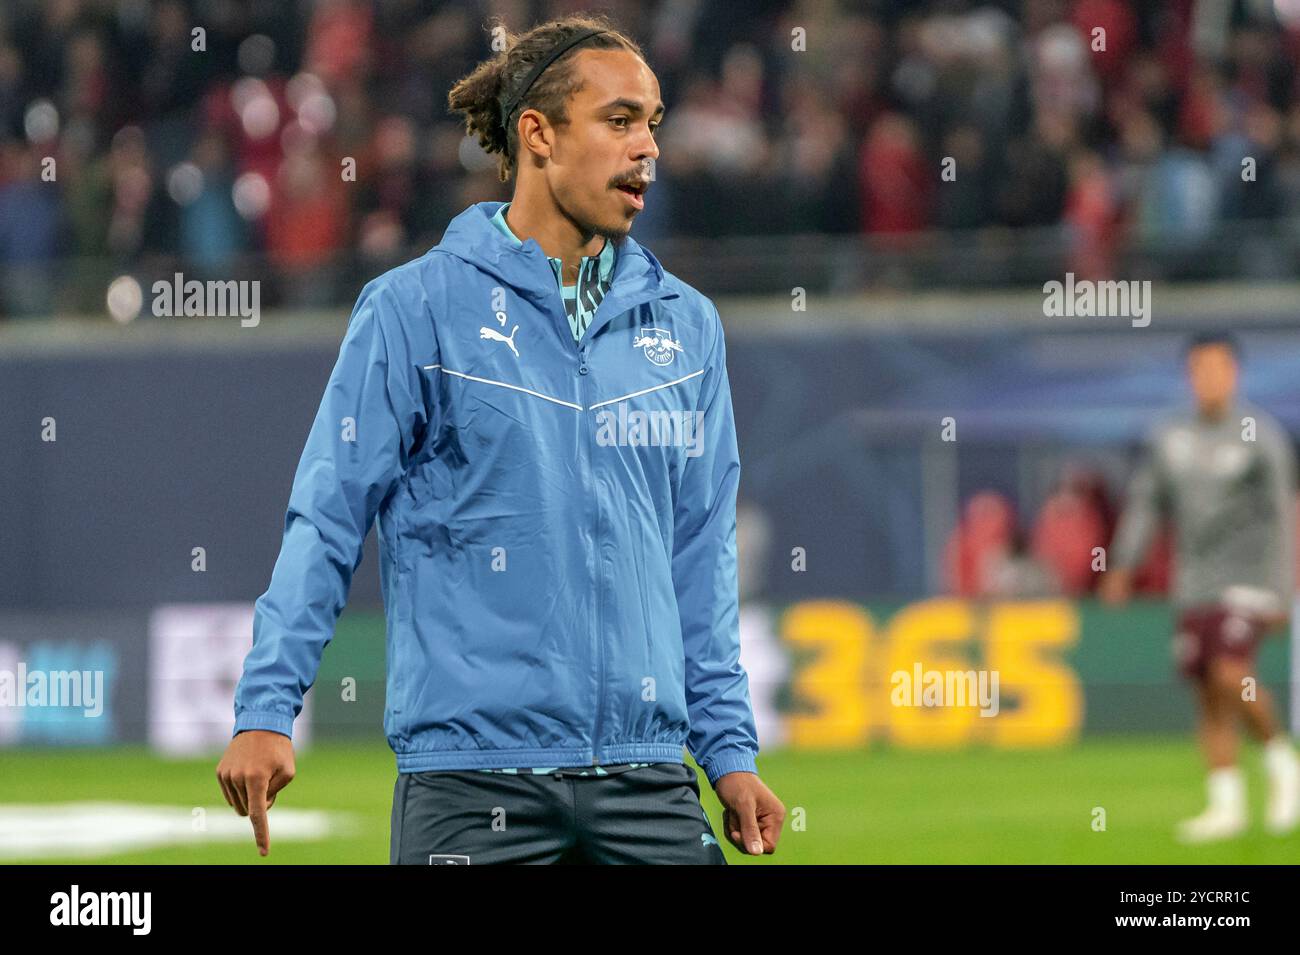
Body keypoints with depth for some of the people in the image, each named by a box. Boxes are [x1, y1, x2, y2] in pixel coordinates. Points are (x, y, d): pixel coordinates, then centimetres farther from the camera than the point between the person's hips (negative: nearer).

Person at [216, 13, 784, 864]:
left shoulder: (687, 324, 12)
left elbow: (703, 561, 15)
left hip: (647, 784, 4)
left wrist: (730, 753, 10)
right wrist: (266, 709, -11)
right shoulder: (416, 308, -1)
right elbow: (327, 523, -3)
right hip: (472, 779, -4)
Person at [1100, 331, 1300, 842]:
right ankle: (1226, 803, 8)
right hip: (1194, 586, 5)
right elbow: (1145, 502, 11)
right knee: (1209, 694, 3)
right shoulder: (1169, 438, 8)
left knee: (1231, 674, -20)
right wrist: (1122, 564, 0)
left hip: (1247, 581, -5)